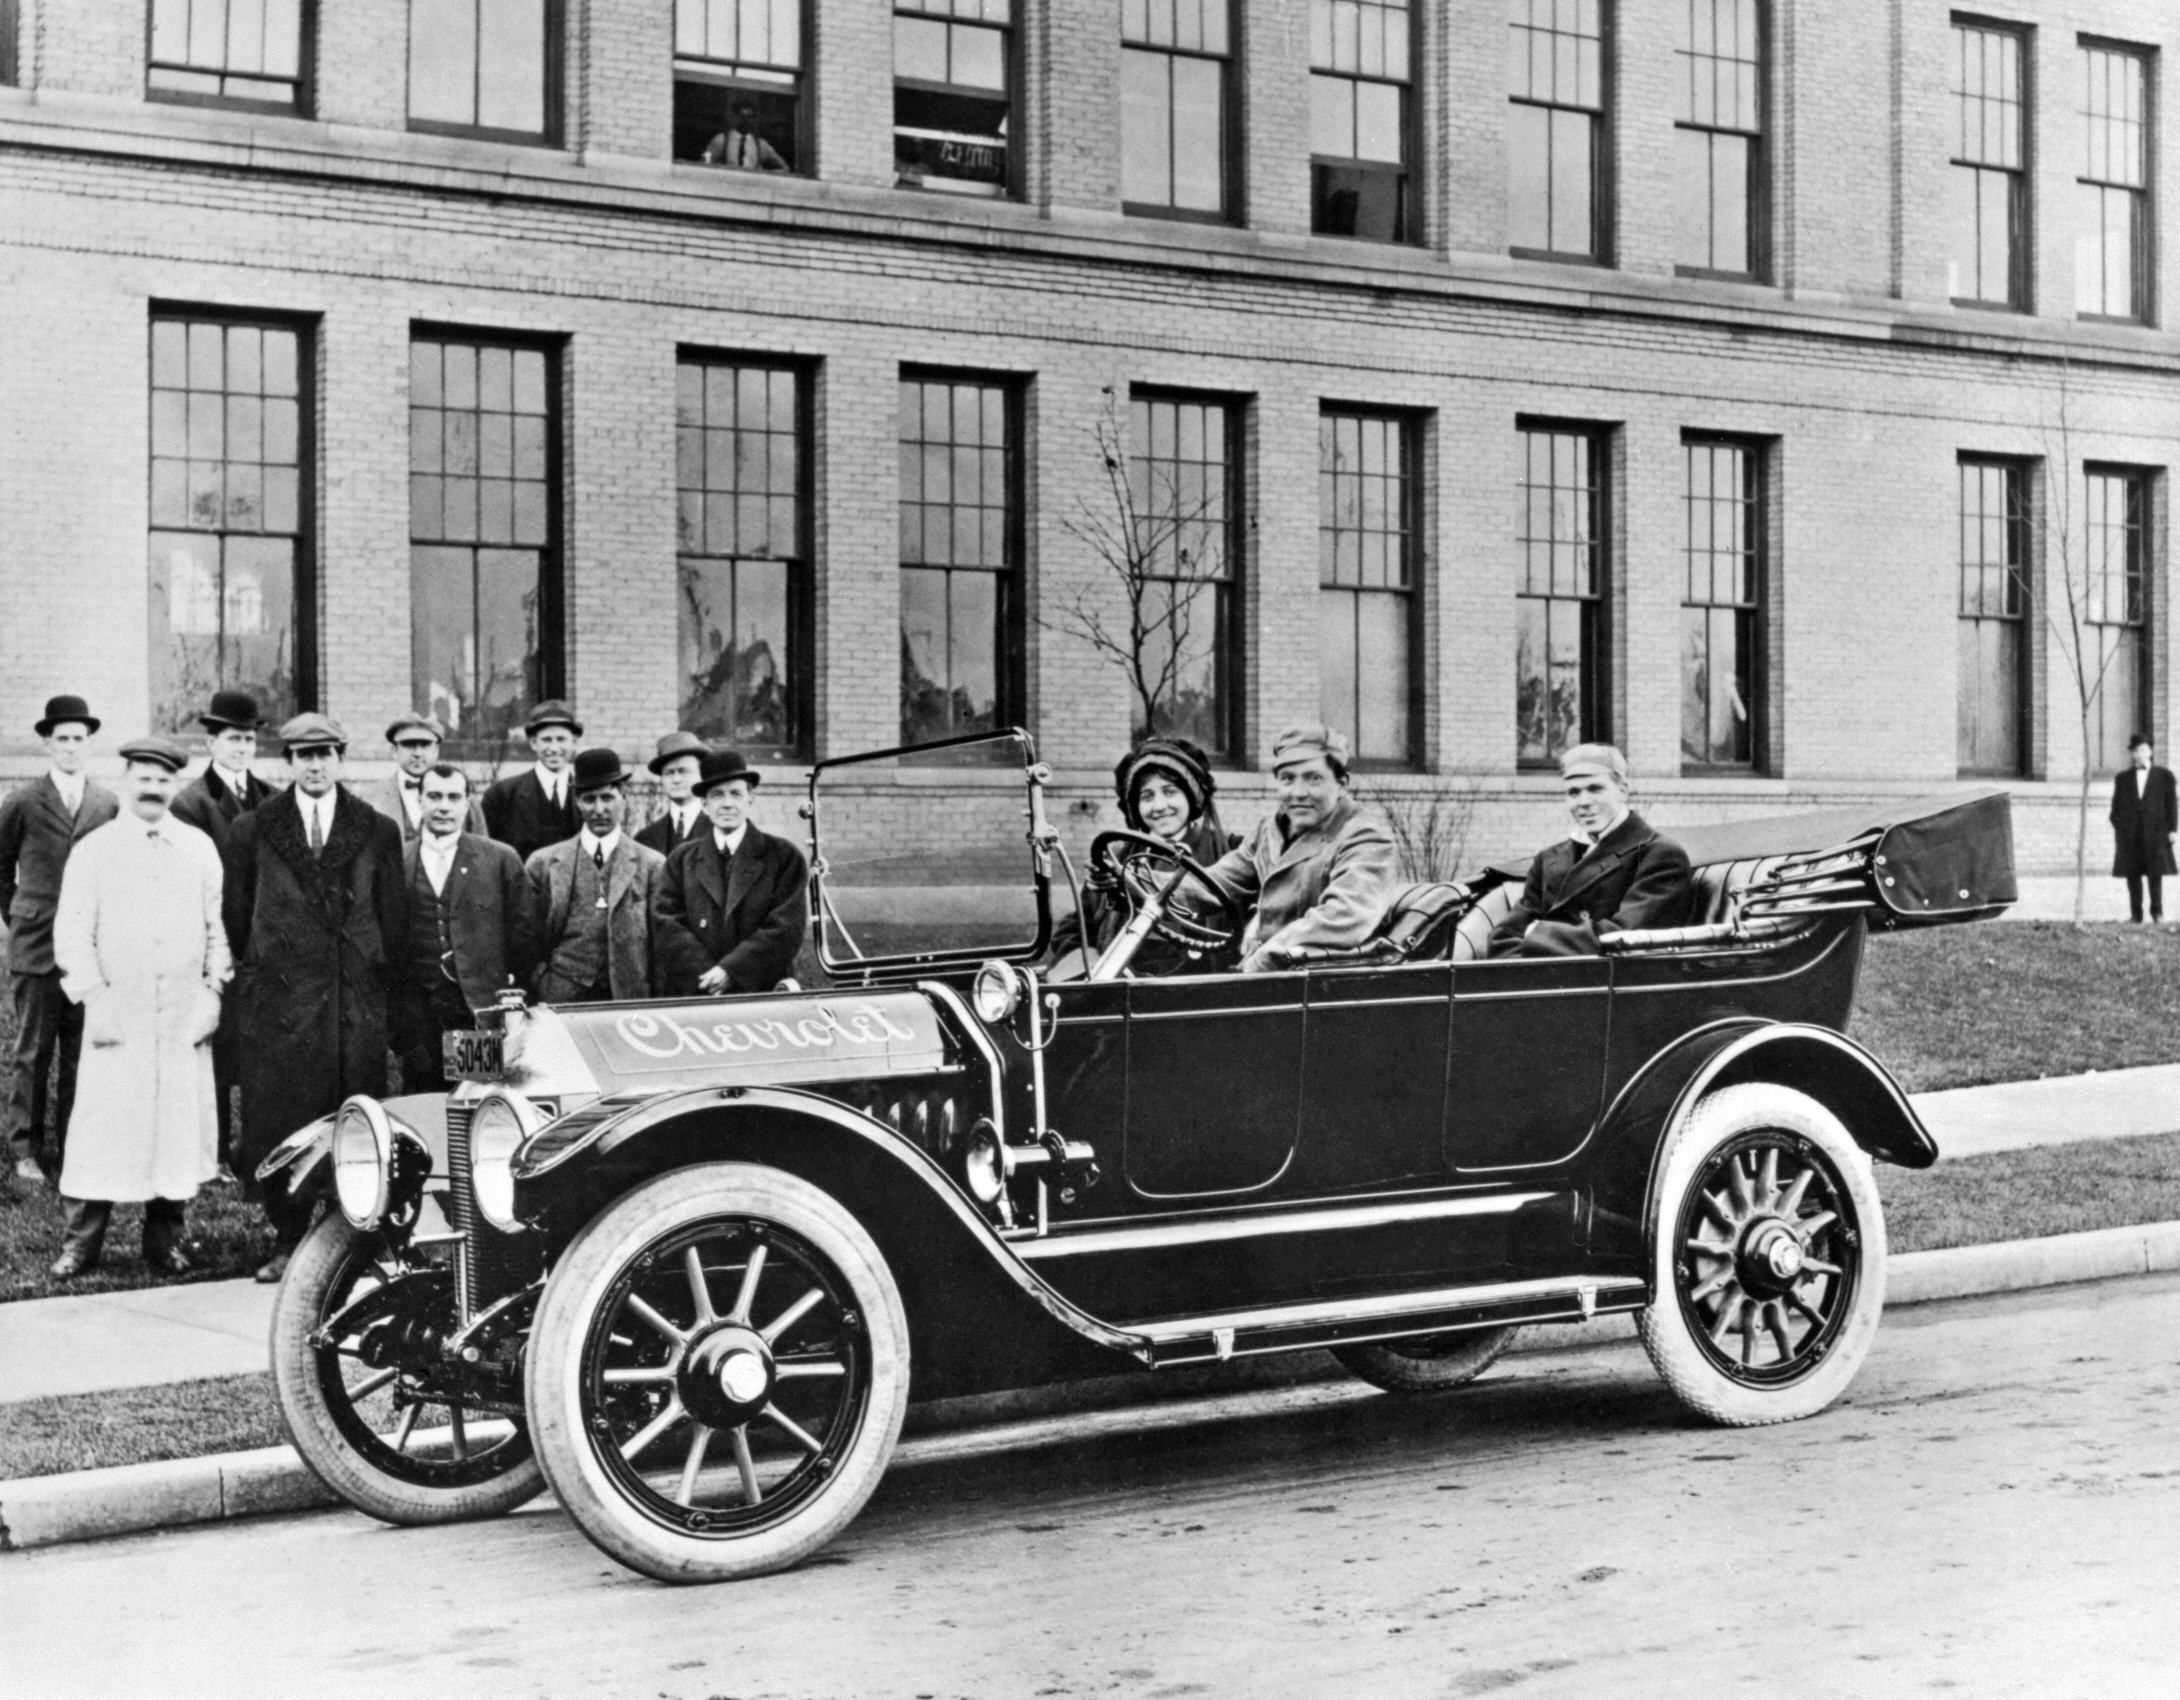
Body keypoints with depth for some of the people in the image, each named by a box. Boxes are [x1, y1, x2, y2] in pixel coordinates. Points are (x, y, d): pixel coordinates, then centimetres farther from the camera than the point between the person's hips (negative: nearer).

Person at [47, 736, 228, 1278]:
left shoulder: (199, 848, 9)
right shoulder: (93, 850, 3)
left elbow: (220, 926, 10)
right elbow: (71, 934, 0)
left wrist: (213, 989, -1)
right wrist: (95, 996, -9)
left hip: (185, 1017, 2)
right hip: (118, 1015, -2)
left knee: (181, 1126, 3)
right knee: (101, 1127, -3)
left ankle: (165, 1240, 14)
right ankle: (80, 1243, 6)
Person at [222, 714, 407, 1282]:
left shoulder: (377, 832, 7)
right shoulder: (253, 830, 7)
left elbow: (393, 918, 10)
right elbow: (236, 916, 12)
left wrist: (377, 975, 8)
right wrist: (255, 971, 11)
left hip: (357, 998, 0)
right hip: (277, 997, 0)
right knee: (279, 1123, -2)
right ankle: (290, 1240, 8)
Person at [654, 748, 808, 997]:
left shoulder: (784, 858, 6)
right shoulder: (681, 860, 12)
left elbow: (786, 931, -2)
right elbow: (666, 927, 3)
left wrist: (730, 970, -12)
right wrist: (708, 977, -11)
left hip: (763, 995, -1)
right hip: (691, 999, 1)